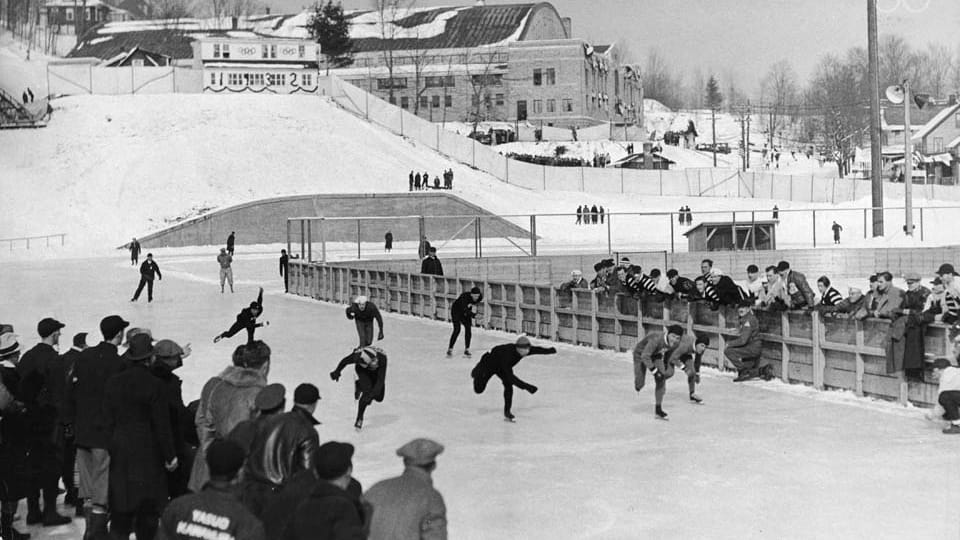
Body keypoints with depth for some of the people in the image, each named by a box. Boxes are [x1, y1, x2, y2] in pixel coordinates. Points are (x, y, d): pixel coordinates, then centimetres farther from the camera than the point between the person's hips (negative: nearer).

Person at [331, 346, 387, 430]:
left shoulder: (382, 358, -42)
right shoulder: (357, 355, -41)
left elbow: (381, 379, -37)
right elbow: (345, 361, -17)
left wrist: (373, 393, -46)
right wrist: (337, 372, -4)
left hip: (376, 371, 2)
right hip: (362, 369, -2)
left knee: (379, 398, 3)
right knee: (367, 392, -24)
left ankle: (360, 385, 30)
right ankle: (359, 419, -5)